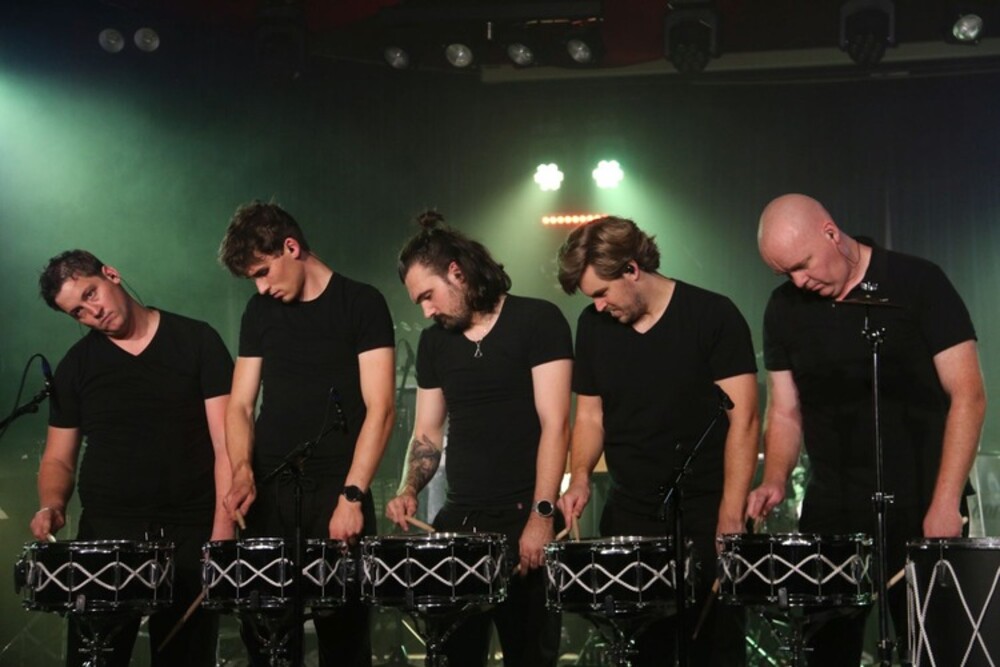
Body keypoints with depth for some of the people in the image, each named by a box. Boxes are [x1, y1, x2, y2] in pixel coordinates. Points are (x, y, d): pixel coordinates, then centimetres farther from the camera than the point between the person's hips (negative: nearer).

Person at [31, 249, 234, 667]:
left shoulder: (196, 342, 0)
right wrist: (52, 506, -7)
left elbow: (226, 442, -4)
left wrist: (222, 532, -13)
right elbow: (58, 458, 14)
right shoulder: (76, 366, 9)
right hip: (104, 533, 2)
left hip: (190, 534, -2)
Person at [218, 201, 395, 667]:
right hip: (270, 490, 4)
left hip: (337, 488, -4)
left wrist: (352, 494, -18)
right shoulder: (260, 312, 13)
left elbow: (380, 408, -9)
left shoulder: (361, 304, -3)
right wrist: (243, 470, -6)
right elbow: (240, 404, 13)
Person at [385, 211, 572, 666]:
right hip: (459, 518, 5)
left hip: (524, 516, -5)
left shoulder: (537, 321, -5)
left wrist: (541, 515, -18)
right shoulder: (434, 342, 13)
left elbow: (554, 425, -10)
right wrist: (410, 490, -2)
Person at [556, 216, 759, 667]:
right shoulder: (593, 325, 6)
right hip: (629, 512, 4)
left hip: (704, 511, -3)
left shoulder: (713, 316, -8)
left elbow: (743, 419, -11)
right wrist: (580, 476, -4)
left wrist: (730, 518, -17)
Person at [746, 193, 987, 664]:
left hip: (920, 511, -3)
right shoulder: (785, 308, 8)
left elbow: (967, 396, -6)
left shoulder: (917, 284, -5)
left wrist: (945, 504, -13)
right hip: (830, 513, 4)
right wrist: (775, 481, -6)